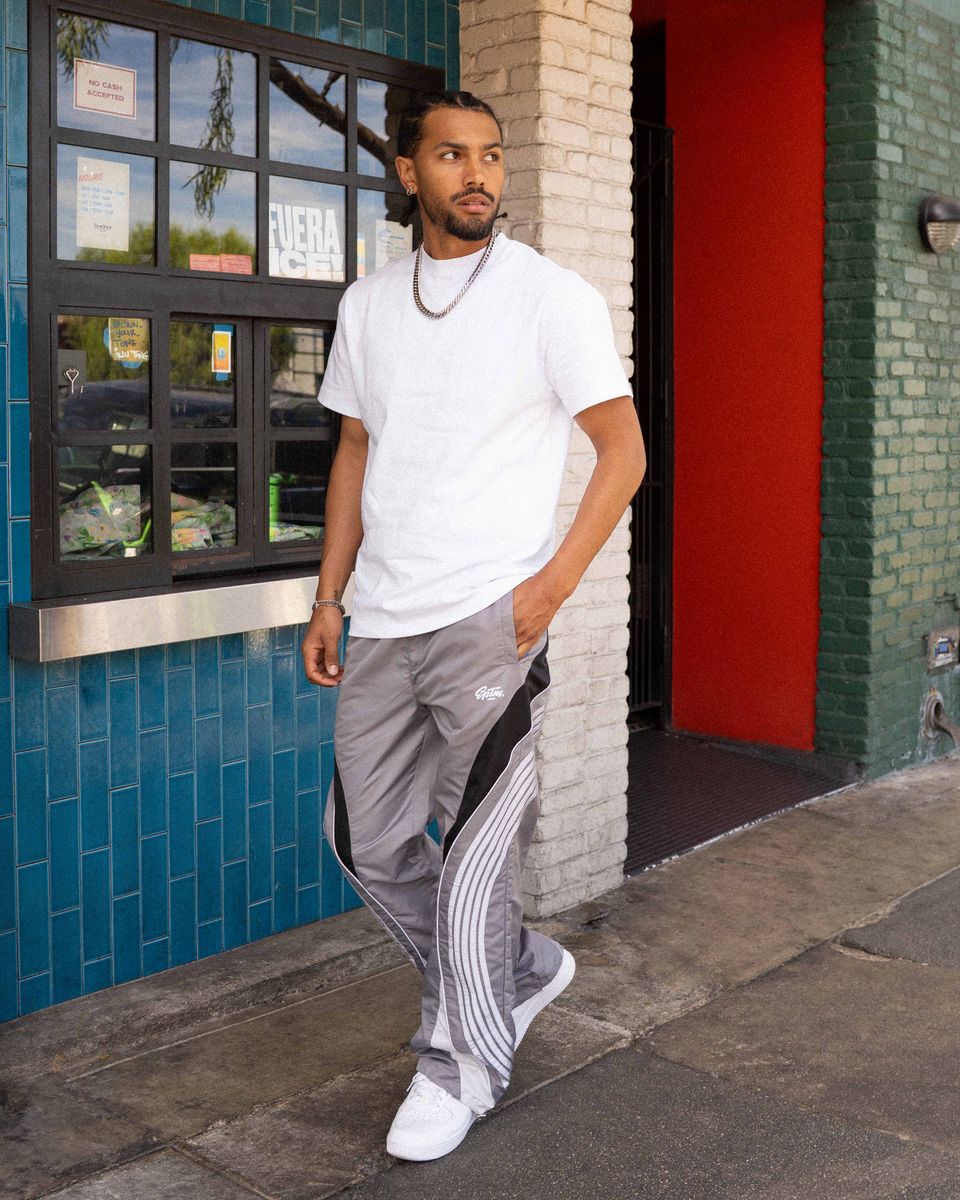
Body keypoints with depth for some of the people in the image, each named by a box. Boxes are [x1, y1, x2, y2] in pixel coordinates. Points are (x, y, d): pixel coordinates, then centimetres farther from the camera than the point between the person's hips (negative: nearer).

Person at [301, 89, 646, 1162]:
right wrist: (327, 601, 12)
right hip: (379, 620, 6)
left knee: (474, 846, -2)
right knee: (367, 840, 11)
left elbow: (623, 449, -4)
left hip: (488, 617, -6)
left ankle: (462, 1062, 18)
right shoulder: (367, 304, 12)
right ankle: (522, 969, 32)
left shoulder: (552, 296, -3)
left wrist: (553, 583, -14)